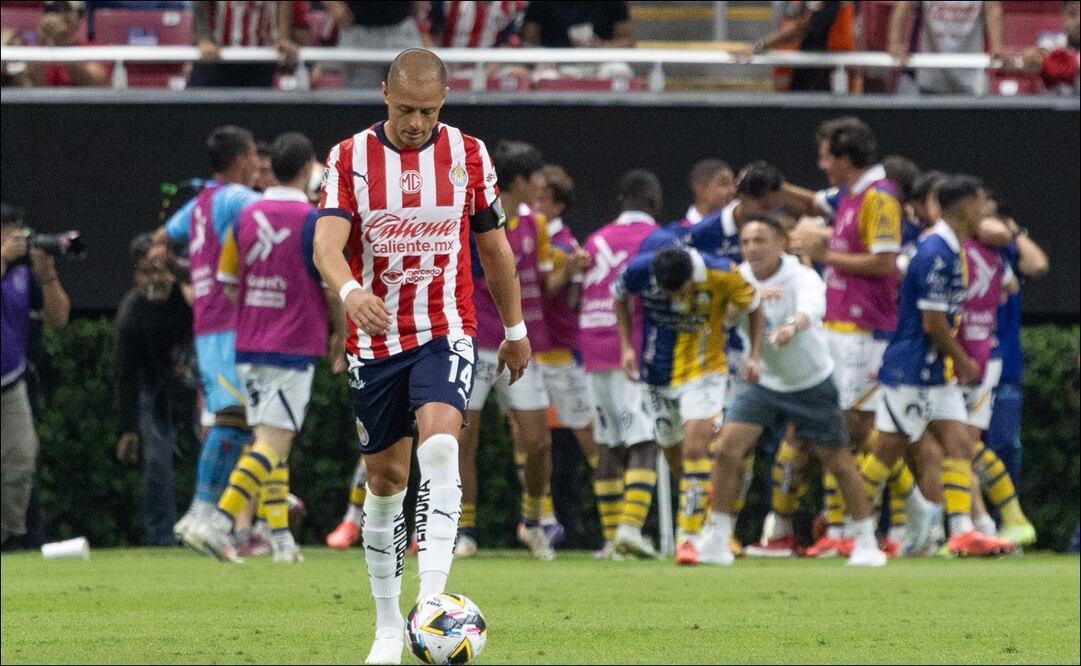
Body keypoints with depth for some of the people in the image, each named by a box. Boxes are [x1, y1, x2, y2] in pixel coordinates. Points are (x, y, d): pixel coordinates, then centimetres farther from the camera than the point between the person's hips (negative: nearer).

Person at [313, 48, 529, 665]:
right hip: (375, 339, 1)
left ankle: (432, 602, -34)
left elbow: (494, 245, 12)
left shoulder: (468, 154, 0)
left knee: (439, 447, -25)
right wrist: (350, 292, -40)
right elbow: (327, 242, -18)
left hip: (447, 333, -1)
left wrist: (516, 329, 19)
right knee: (387, 480, 8)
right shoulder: (350, 159, -4)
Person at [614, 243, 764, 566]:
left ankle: (688, 536, -15)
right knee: (674, 450, 11)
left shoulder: (722, 275, -24)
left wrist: (755, 355, -10)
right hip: (657, 373, 3)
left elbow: (753, 307, -4)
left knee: (695, 445, -17)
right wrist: (626, 346, -2)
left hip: (704, 370, -3)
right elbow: (621, 300, 5)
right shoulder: (638, 271, -19)